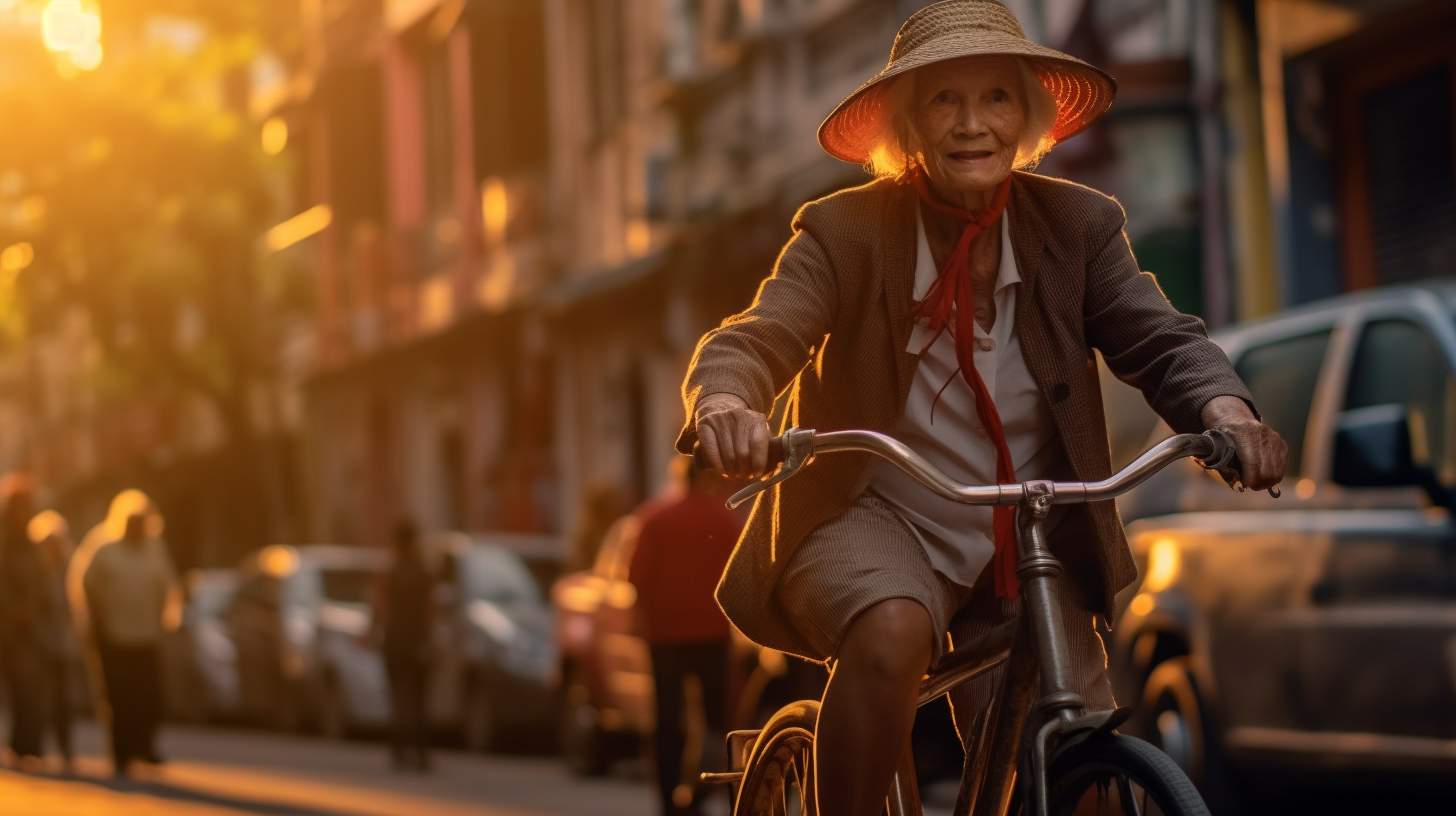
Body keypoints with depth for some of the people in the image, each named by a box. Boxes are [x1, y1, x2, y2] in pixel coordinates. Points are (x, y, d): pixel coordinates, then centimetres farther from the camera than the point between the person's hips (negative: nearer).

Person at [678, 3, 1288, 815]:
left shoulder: (1078, 224, -1)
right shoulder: (844, 231, -9)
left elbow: (1160, 339, -9)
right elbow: (753, 341, -21)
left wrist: (1225, 409, -33)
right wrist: (723, 404, -46)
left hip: (1028, 551, 3)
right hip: (877, 520, -3)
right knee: (891, 634, -37)